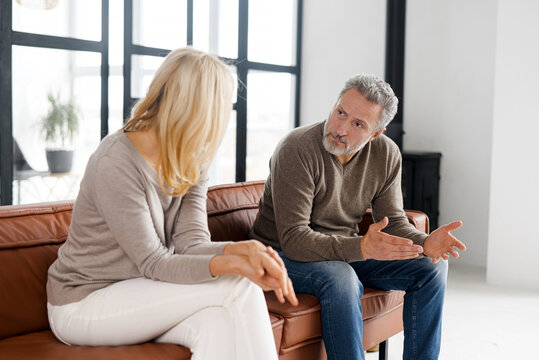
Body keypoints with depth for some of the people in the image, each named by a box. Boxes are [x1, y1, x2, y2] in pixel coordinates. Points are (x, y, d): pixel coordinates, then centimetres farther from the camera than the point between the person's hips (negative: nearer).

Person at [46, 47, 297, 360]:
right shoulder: (115, 163, -22)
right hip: (82, 303, -6)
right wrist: (233, 265, -38)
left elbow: (190, 242, -9)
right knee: (238, 285, -22)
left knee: (218, 324, -27)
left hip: (136, 293, 6)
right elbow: (154, 263, -23)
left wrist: (245, 249, -30)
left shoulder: (192, 164, 3)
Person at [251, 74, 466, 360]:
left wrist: (424, 243, -27)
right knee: (341, 278, -37)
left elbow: (393, 222, -3)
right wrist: (361, 248, -43)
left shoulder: (386, 154, -7)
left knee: (432, 266, -6)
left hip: (347, 251, 6)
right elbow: (293, 240, -29)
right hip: (285, 254, -6)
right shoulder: (297, 149, -25)